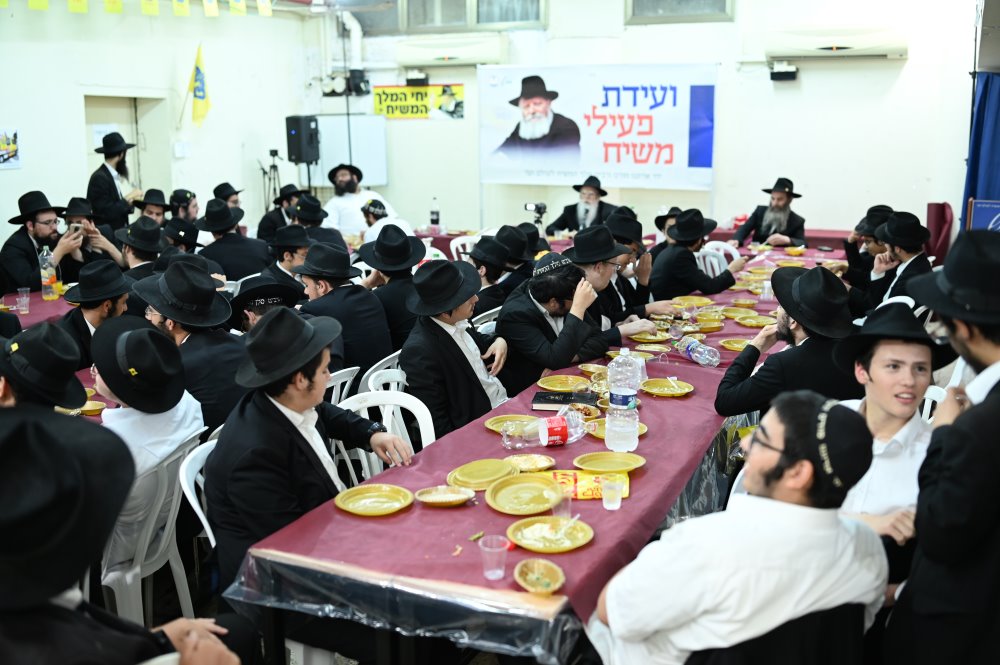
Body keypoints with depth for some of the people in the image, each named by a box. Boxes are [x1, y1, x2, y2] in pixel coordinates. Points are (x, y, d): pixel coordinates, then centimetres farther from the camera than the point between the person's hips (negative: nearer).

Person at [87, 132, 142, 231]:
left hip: (117, 231, 8)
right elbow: (106, 213, -19)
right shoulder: (100, 178, -13)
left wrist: (129, 200, -2)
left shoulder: (112, 176, 11)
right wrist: (127, 199, -12)